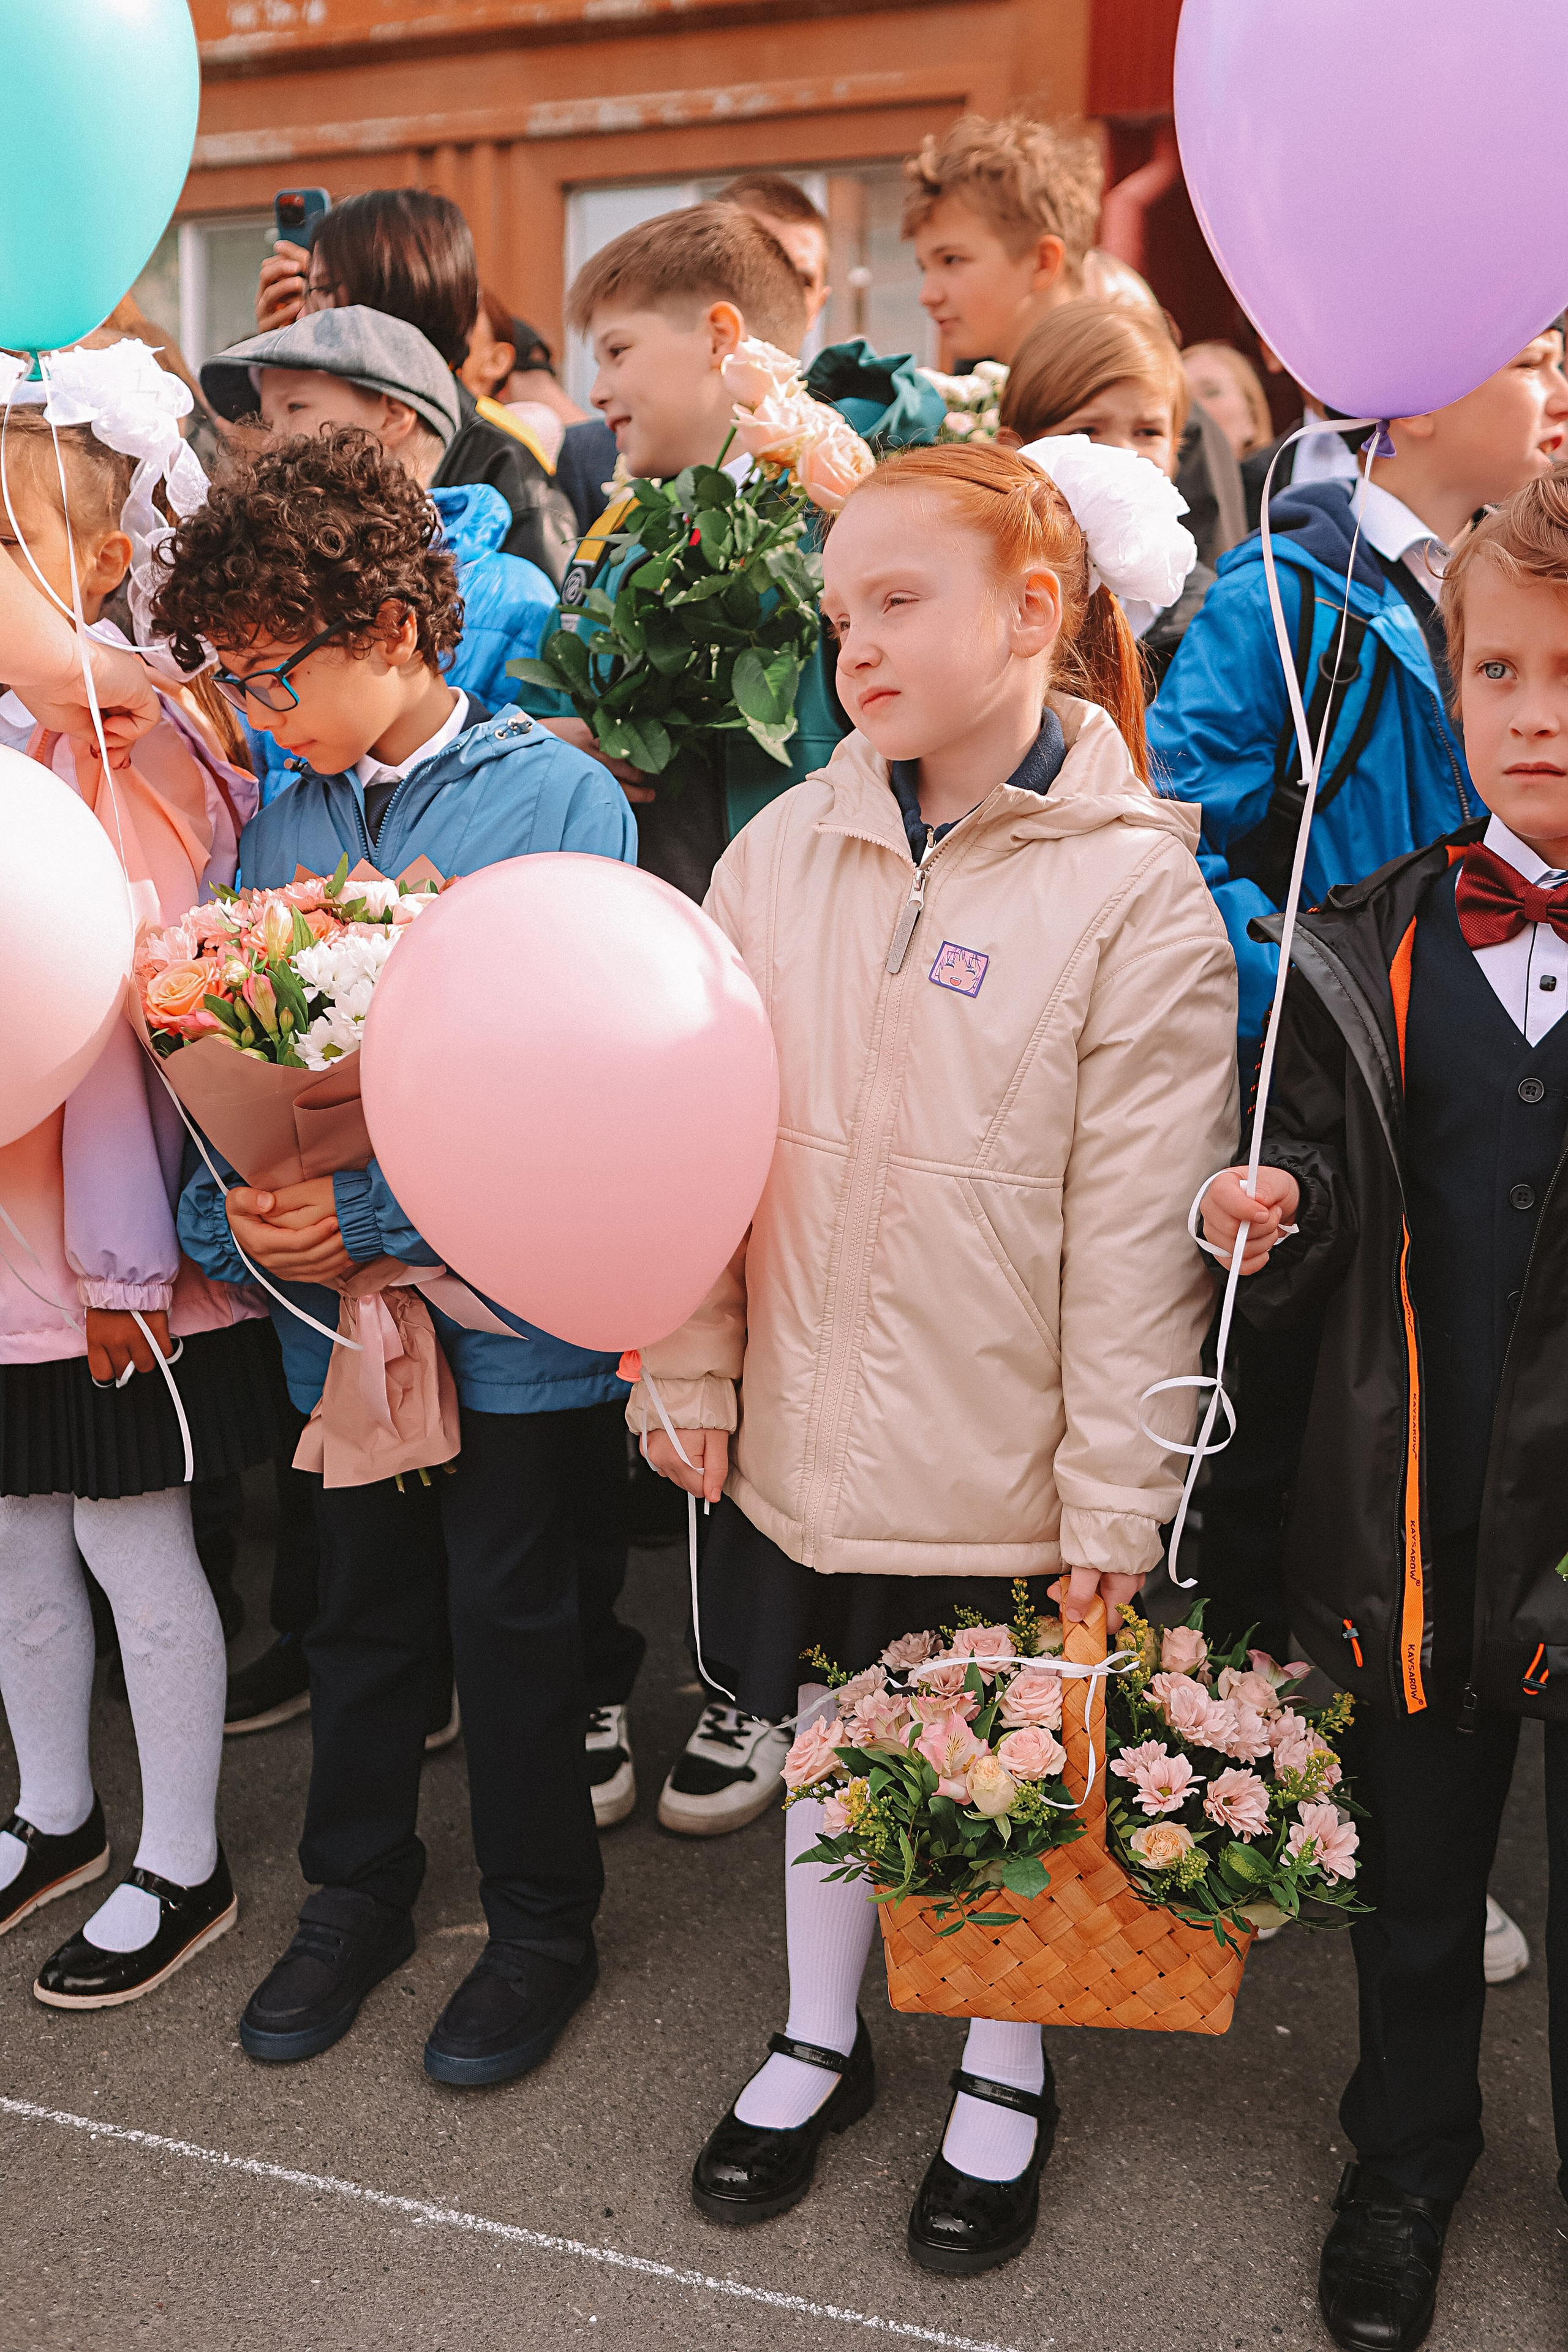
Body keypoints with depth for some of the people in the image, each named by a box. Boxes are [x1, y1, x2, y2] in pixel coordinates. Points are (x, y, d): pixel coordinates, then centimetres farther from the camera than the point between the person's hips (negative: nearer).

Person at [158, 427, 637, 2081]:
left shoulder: (558, 798, -10)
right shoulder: (280, 825, 6)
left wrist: (379, 1212, -21)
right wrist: (233, 1214, -11)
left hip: (510, 1304, -4)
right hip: (337, 1308, 5)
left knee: (512, 1617, 9)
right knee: (362, 1610, 18)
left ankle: (543, 1927, 30)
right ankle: (355, 1896, 39)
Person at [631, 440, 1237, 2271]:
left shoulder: (1134, 886, -12)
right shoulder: (783, 851, -1)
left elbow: (1136, 1226, -13)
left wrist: (1114, 1499, -11)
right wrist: (687, 1378, 2)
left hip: (1009, 1468, -3)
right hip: (807, 1441, 4)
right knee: (831, 1729, 21)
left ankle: (1006, 2075, 40)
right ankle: (819, 2040, 44)